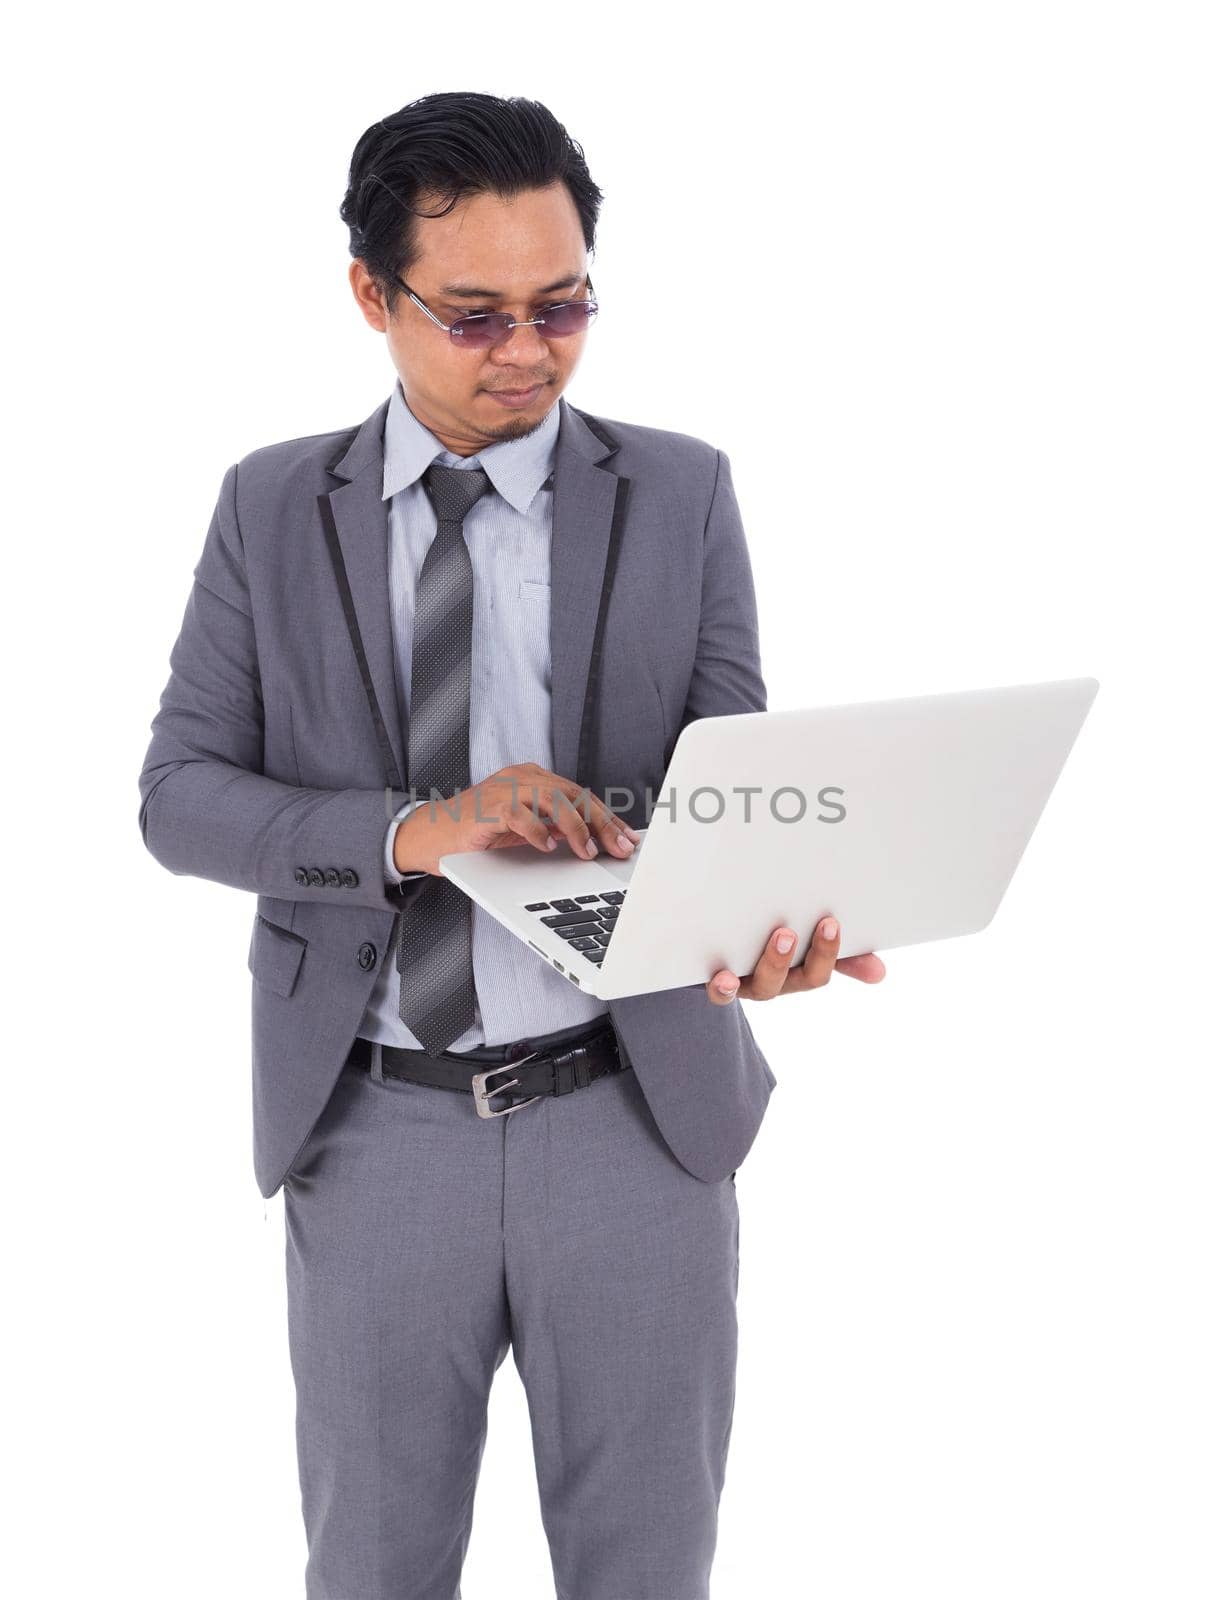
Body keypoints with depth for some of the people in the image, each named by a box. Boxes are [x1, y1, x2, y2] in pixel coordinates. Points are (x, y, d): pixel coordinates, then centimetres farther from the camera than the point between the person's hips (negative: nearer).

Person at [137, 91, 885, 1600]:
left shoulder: (681, 491, 1)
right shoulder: (271, 506, 2)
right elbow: (179, 794, -3)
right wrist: (408, 832, -22)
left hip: (634, 1118, 0)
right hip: (373, 1134, 1)